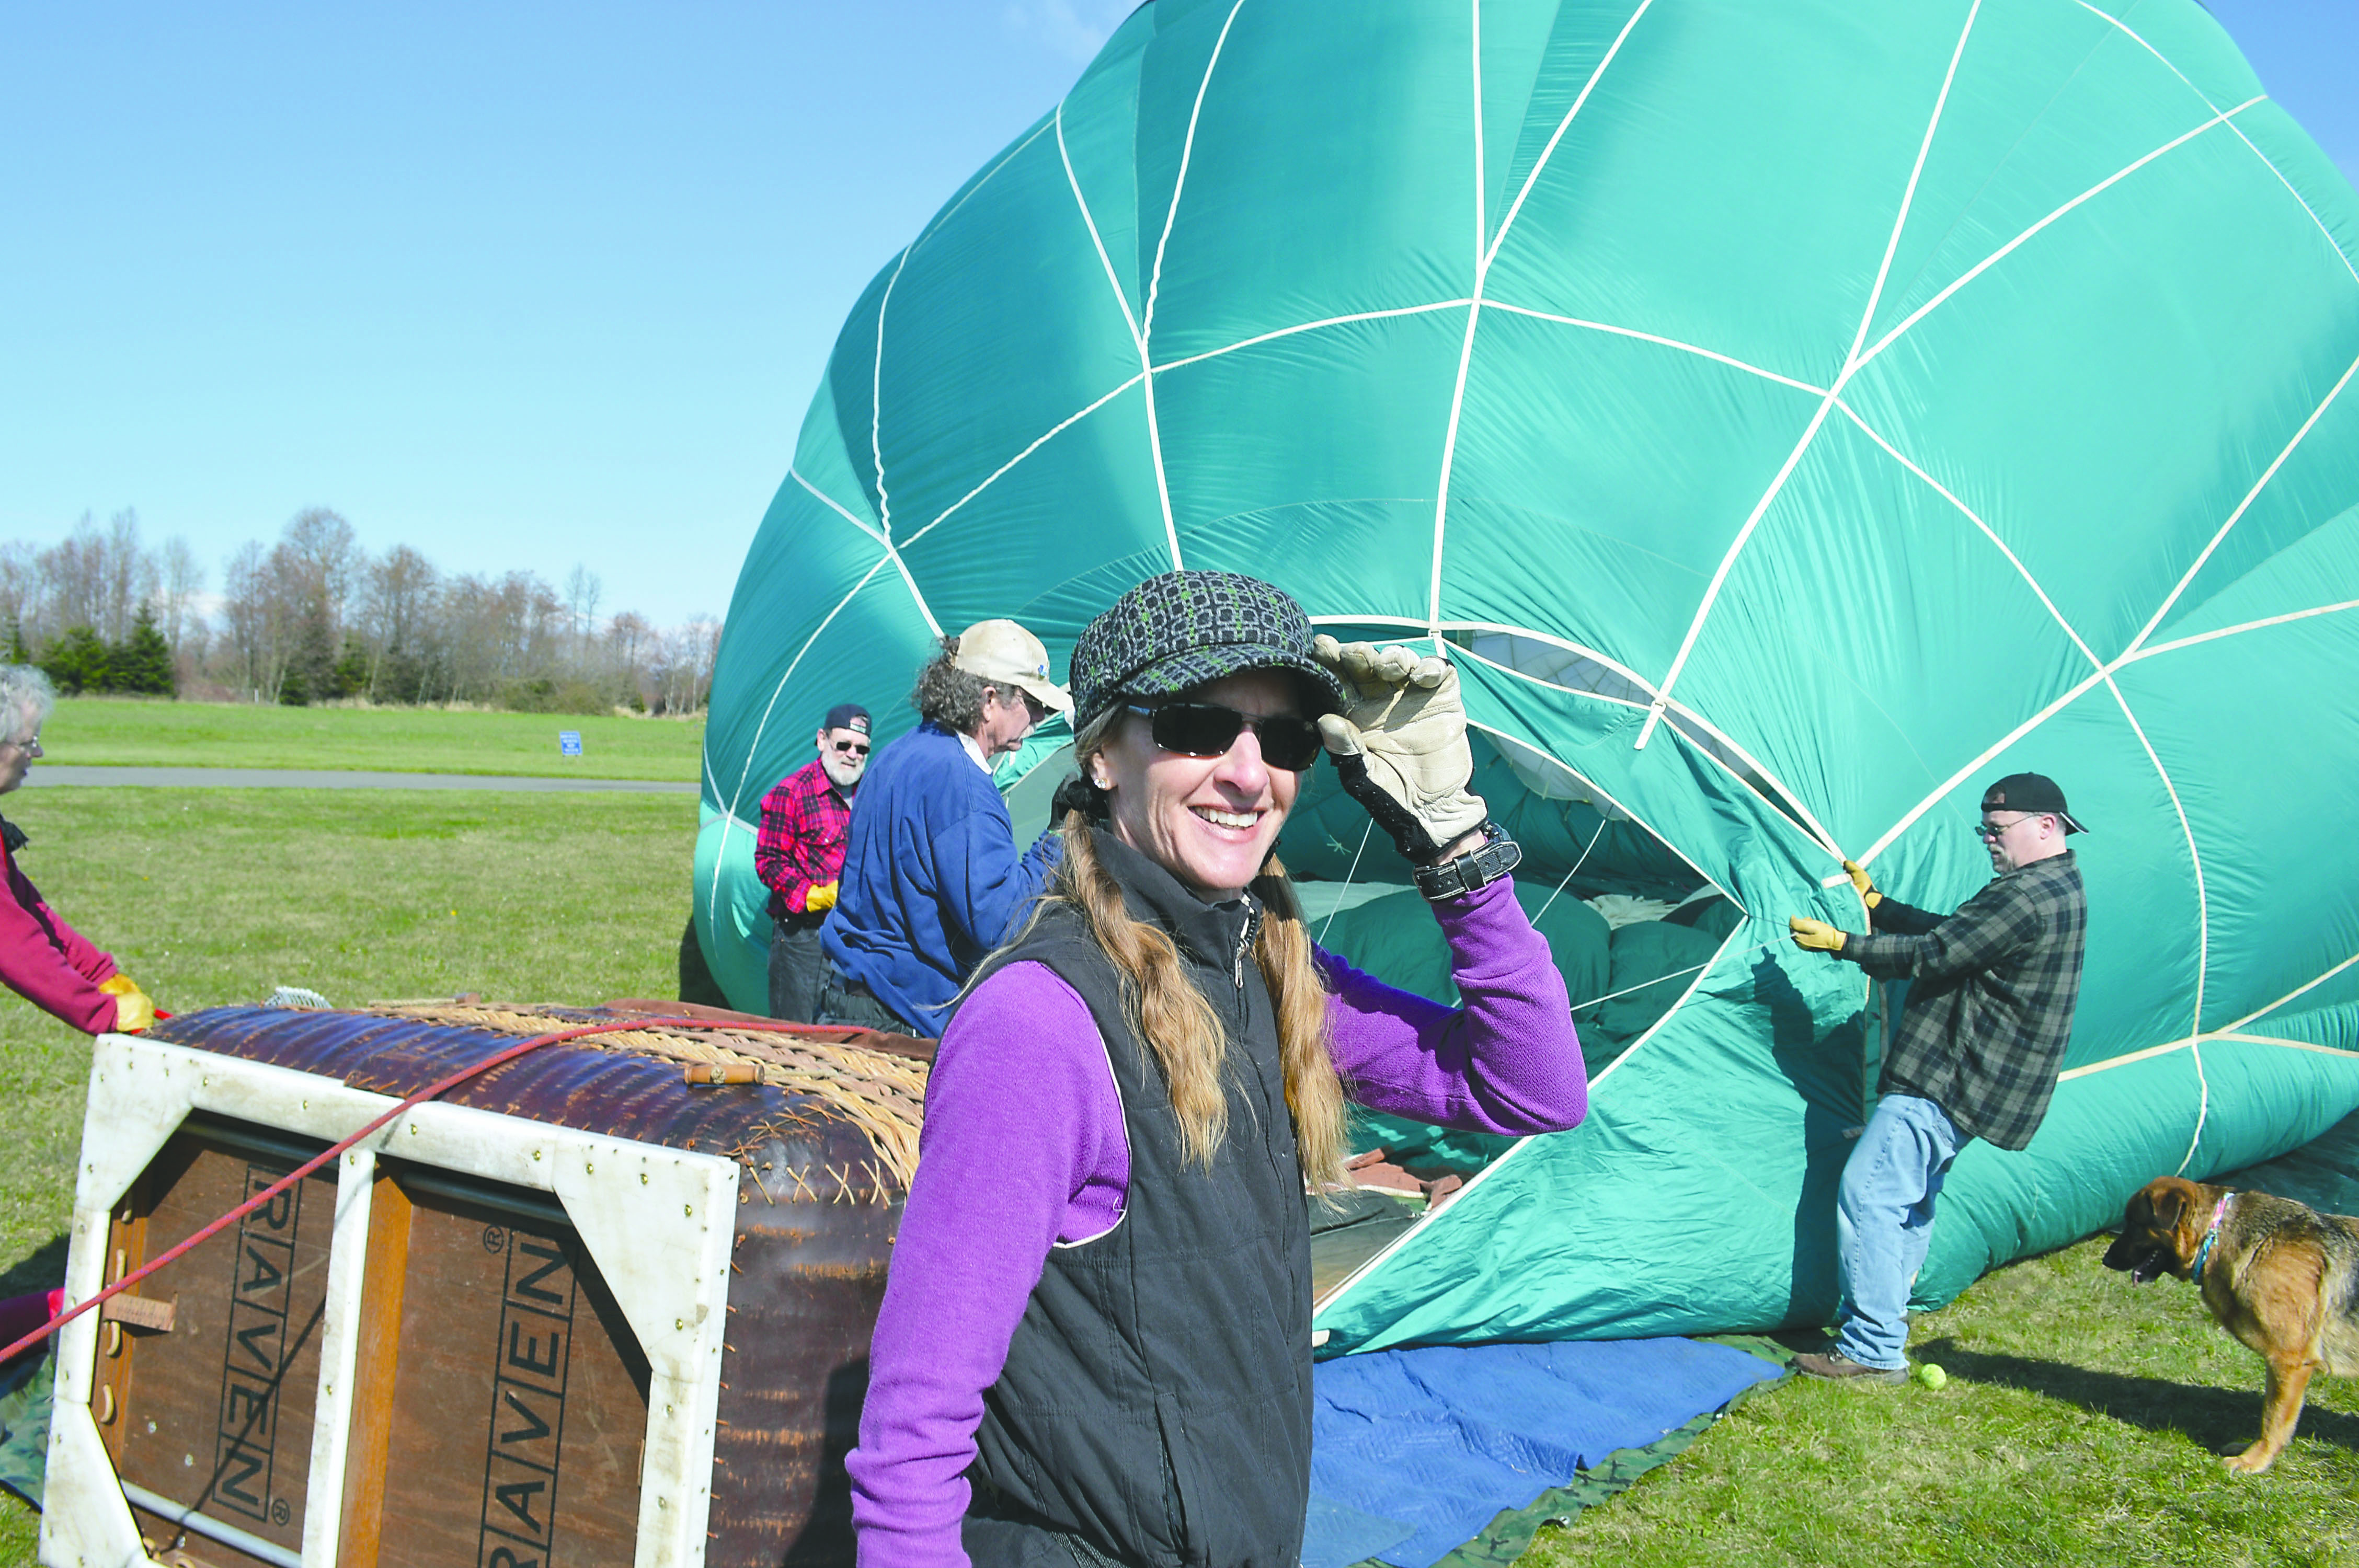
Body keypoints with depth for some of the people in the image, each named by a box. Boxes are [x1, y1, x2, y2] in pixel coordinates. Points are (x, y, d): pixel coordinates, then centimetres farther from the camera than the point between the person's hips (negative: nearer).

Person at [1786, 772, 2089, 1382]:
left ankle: (1874, 1350, -9)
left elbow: (1935, 955, -22)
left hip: (1947, 1082, -11)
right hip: (1974, 1080, 11)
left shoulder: (2027, 897, -20)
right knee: (1912, 1193, 21)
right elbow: (1951, 936, 21)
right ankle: (1885, 1311, 31)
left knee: (1869, 1190, -11)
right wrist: (1876, 904, 20)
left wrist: (1842, 944, -16)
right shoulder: (2057, 888, 15)